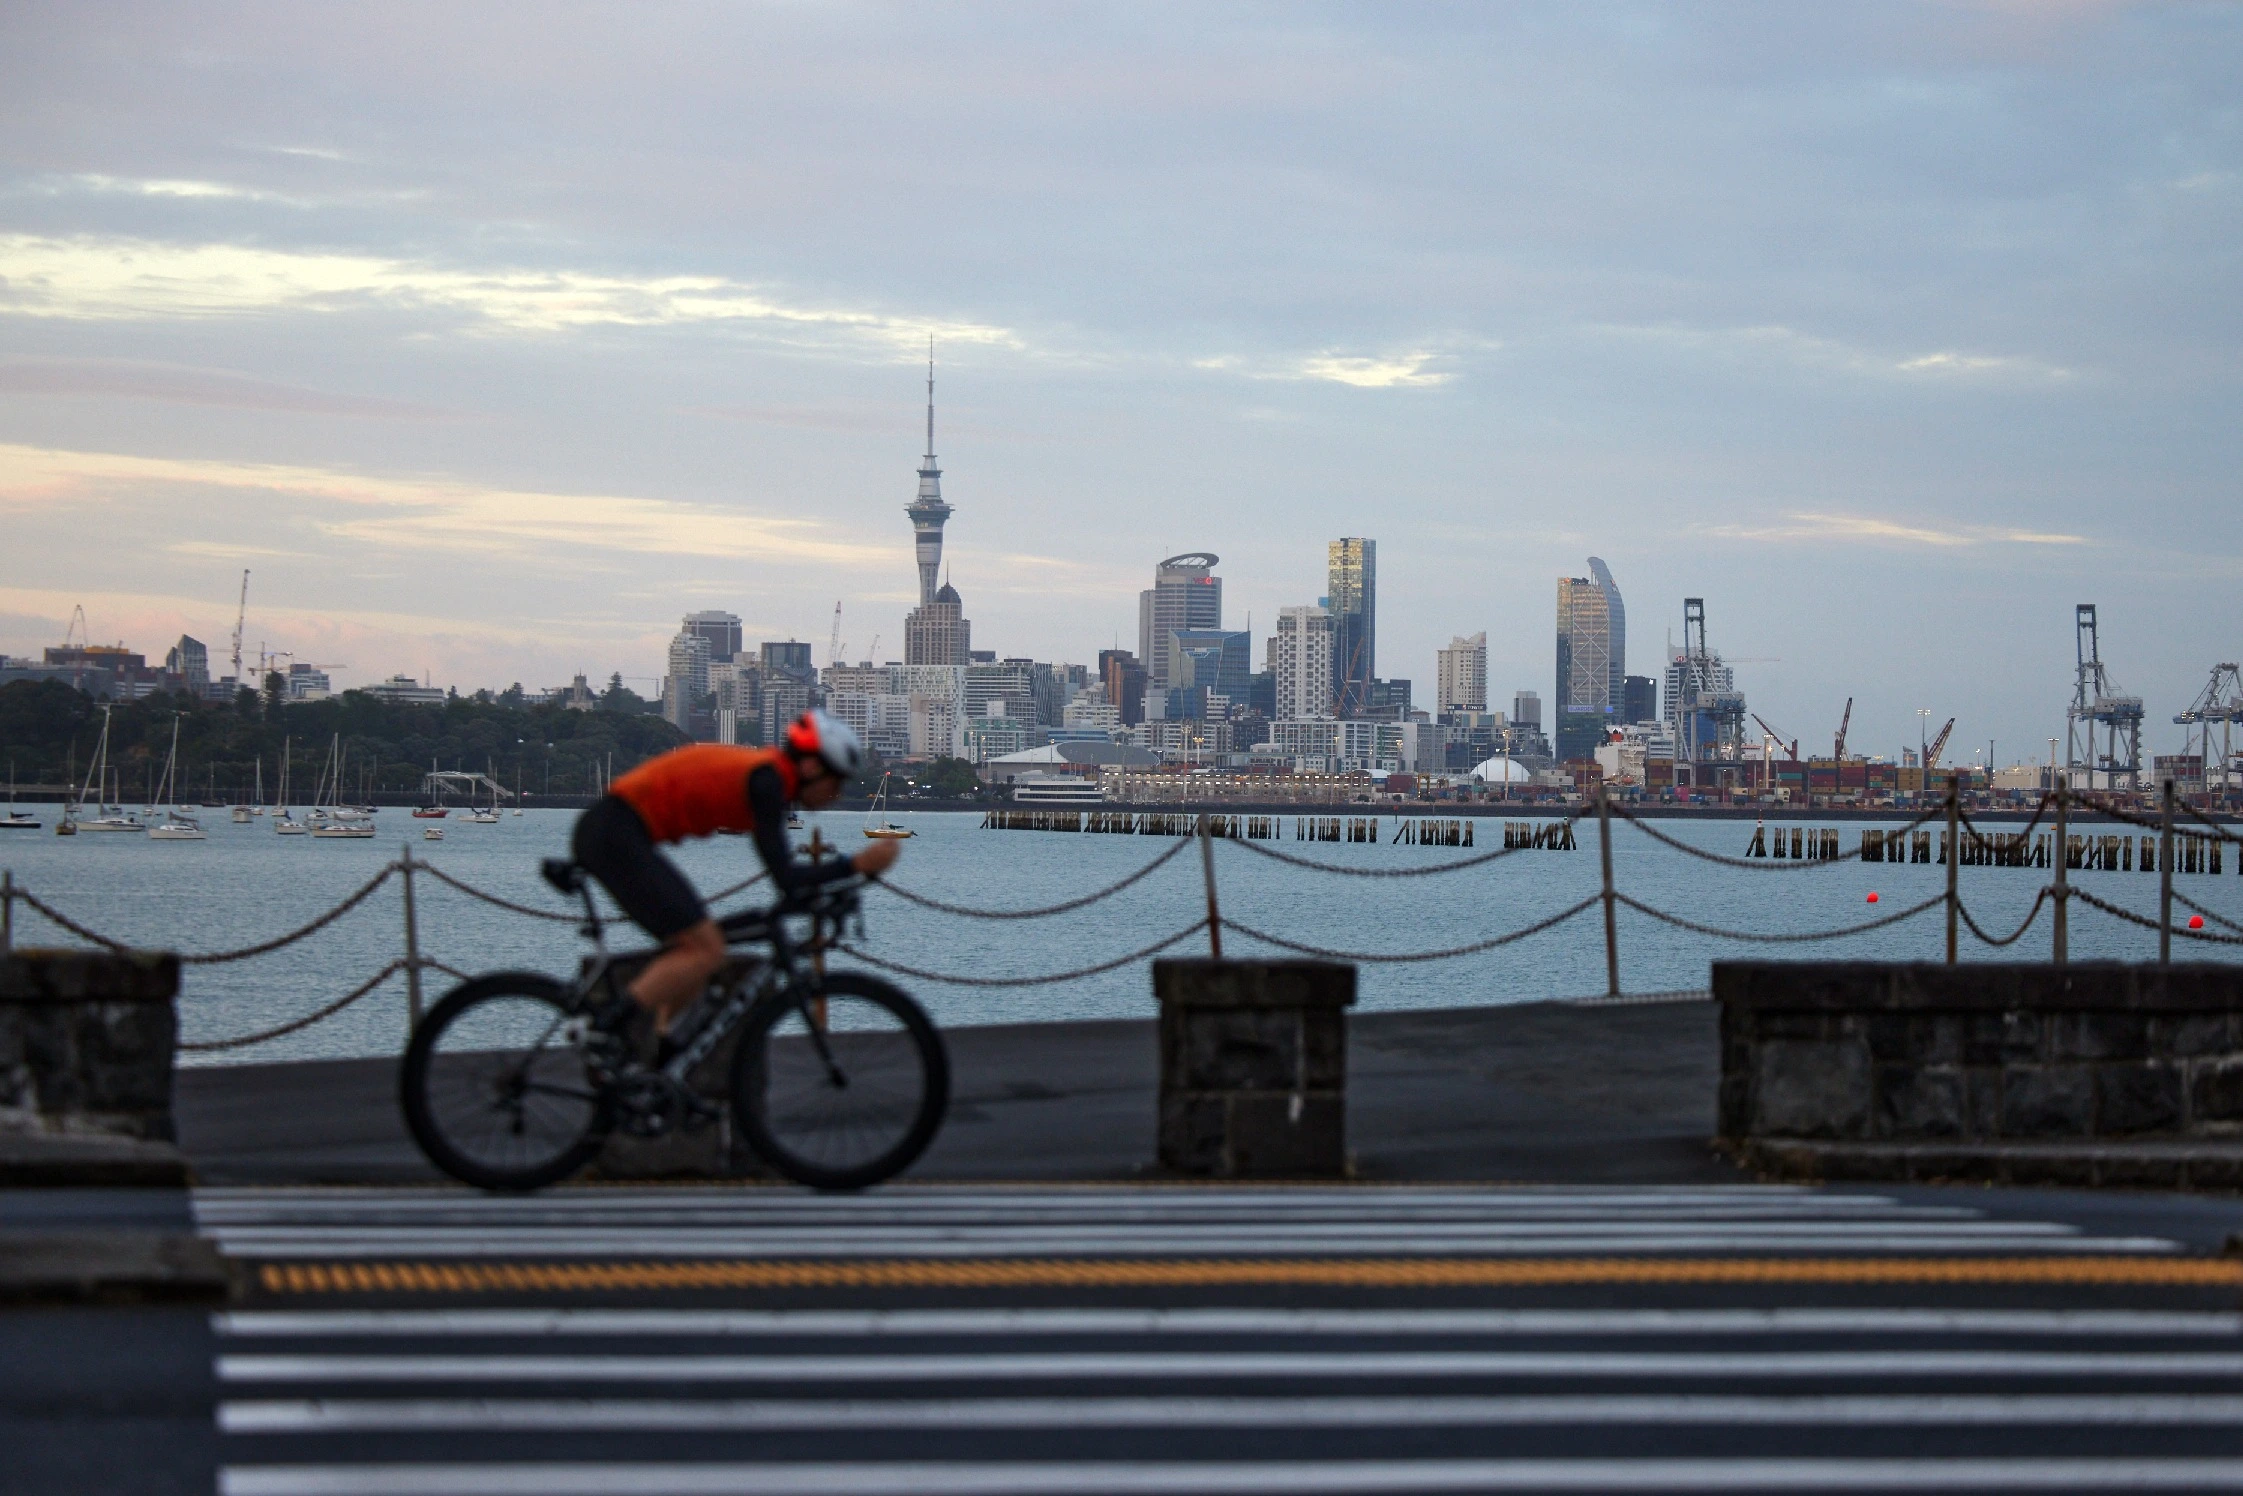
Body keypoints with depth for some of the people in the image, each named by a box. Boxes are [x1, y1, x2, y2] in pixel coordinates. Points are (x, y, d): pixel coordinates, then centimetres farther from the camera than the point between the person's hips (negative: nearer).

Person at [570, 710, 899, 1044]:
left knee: (706, 945, 12)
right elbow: (786, 879, -19)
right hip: (616, 838, -10)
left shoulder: (763, 773, 15)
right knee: (706, 951, -12)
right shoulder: (766, 780, -14)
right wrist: (859, 865, -17)